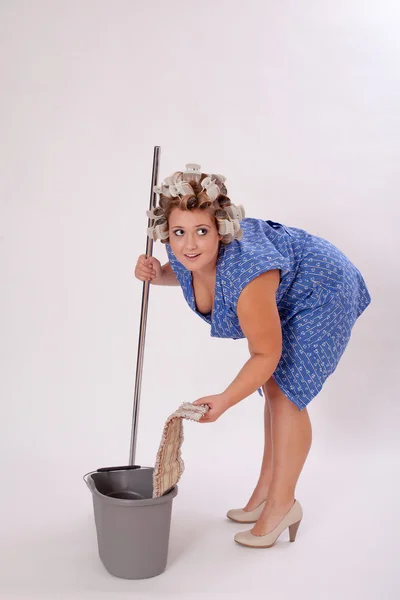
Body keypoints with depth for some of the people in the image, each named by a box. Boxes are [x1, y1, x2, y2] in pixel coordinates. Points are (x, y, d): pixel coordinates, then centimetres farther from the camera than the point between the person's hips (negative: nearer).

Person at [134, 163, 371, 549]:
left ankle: (282, 503, 4)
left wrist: (225, 401, -39)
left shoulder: (245, 270, -41)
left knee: (285, 392, -11)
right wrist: (156, 274, -13)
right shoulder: (182, 252, -20)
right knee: (273, 388, 13)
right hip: (283, 297, 8)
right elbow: (182, 271, 8)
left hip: (320, 292, -8)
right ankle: (266, 490, 26)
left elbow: (265, 354, -32)